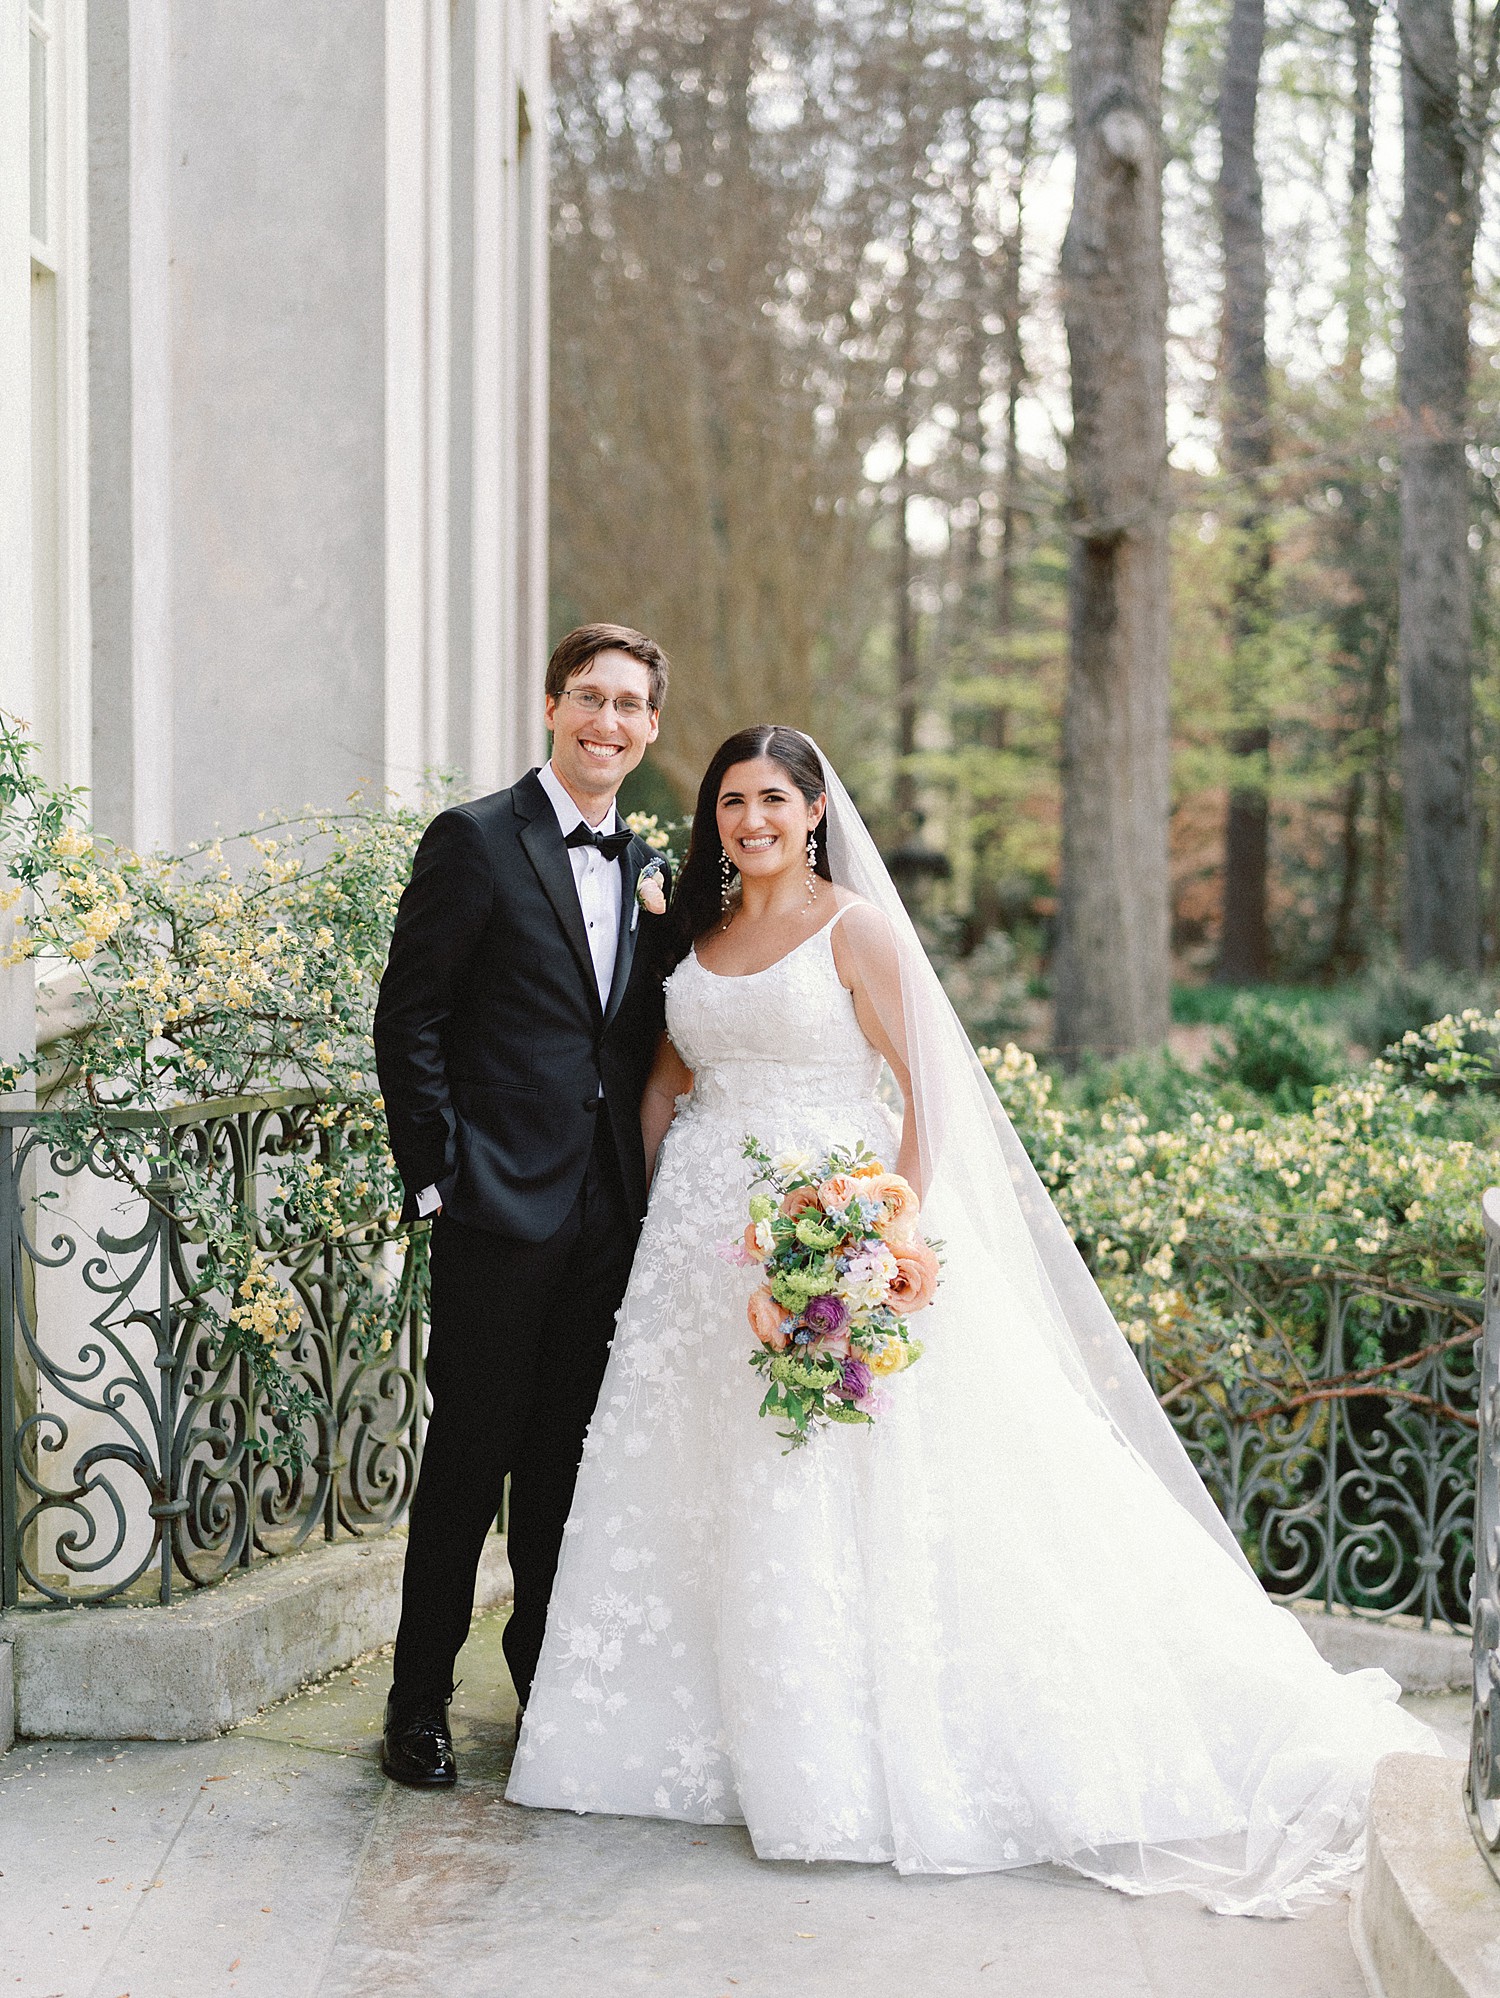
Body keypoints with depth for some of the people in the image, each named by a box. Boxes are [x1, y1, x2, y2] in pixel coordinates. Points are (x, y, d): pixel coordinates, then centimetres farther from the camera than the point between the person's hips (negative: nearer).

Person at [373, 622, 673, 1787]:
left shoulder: (647, 871, 14)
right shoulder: (477, 841, -4)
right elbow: (408, 1022, -7)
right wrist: (438, 1175, -11)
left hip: (609, 1211, 6)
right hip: (499, 1207, -6)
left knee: (569, 1462, 13)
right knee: (469, 1460, 0)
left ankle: (553, 1686, 25)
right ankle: (420, 1705, 11)